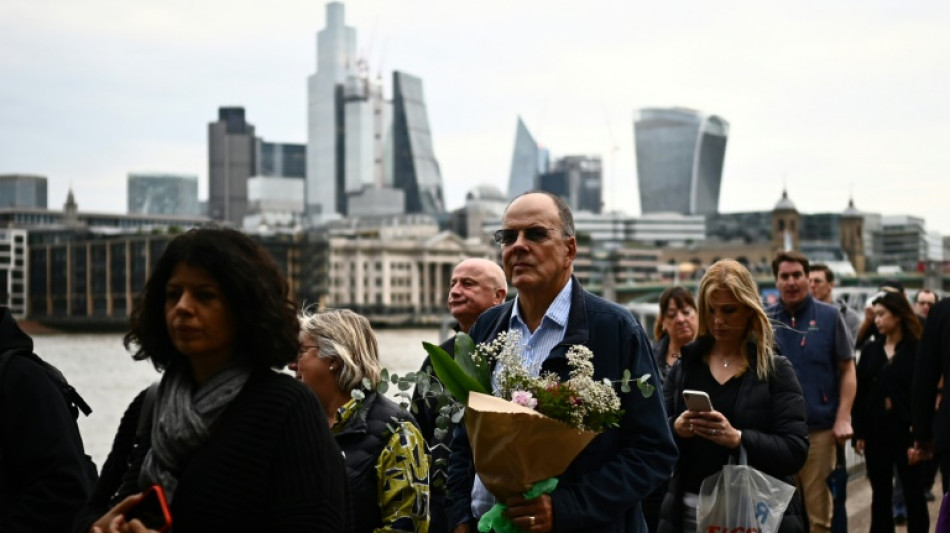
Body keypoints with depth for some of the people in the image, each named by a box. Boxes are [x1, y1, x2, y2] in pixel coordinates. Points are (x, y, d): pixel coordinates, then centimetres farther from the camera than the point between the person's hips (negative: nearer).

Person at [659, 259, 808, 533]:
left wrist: (738, 438, -24)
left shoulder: (776, 369, -1)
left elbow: (795, 451, -10)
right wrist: (675, 429, -15)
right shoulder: (684, 366, 8)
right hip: (690, 507, 3)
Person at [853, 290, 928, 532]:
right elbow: (860, 393, 5)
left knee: (913, 494, 6)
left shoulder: (917, 350, -5)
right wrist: (859, 432, 0)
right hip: (876, 430, 4)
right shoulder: (870, 350, 7)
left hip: (907, 430, -4)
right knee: (880, 494, 10)